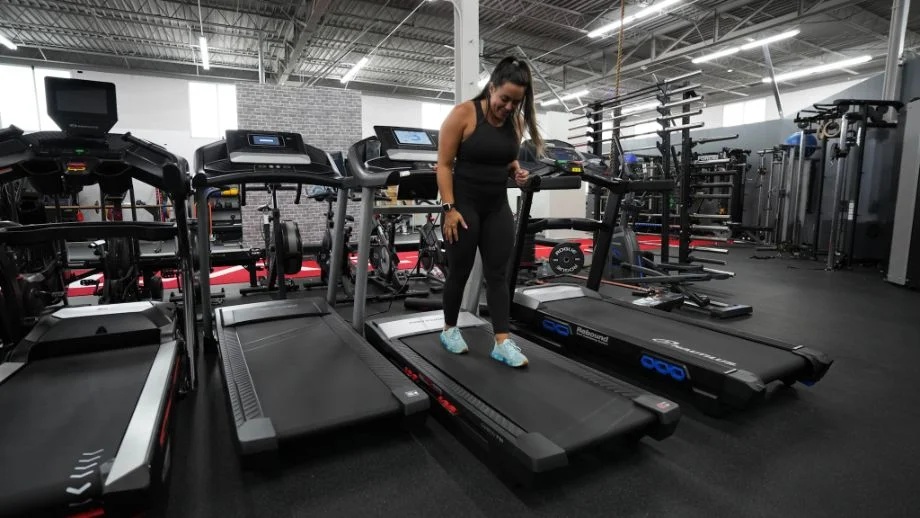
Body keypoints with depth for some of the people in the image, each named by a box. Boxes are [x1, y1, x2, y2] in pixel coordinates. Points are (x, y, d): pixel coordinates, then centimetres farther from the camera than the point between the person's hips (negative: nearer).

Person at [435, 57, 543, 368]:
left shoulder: (516, 121, 5)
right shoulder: (463, 114, -11)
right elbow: (444, 165, -11)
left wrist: (517, 172, -3)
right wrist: (450, 208, -18)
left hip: (497, 206, 5)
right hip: (464, 204, -5)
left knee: (498, 274, 2)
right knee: (460, 272, 6)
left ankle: (502, 342, 6)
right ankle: (449, 329, 27)